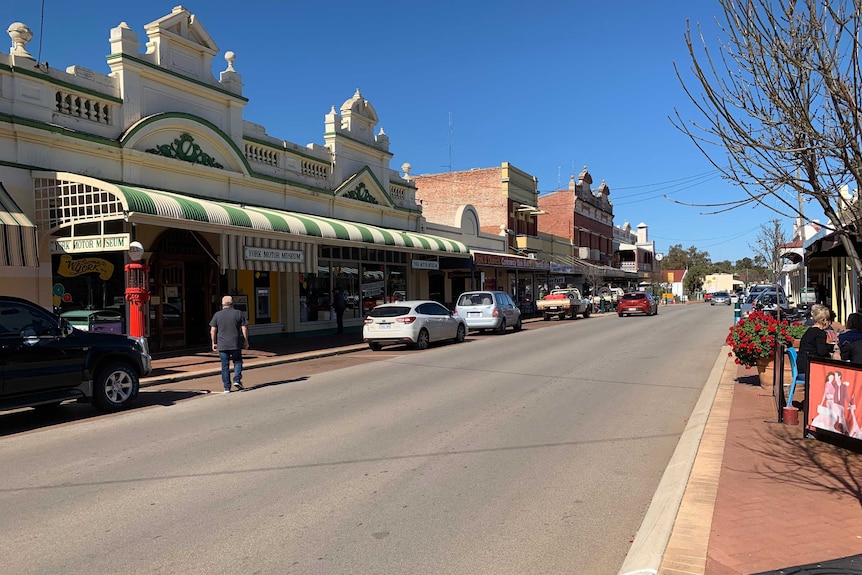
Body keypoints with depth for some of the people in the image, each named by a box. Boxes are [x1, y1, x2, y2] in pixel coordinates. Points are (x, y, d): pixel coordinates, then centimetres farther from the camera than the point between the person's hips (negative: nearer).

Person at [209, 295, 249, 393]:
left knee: (225, 366, 5)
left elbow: (213, 331, 2)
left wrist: (214, 343, 10)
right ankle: (237, 380, -3)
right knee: (237, 362, 16)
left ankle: (227, 388, 6)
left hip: (222, 345, 1)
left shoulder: (217, 315, 4)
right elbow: (244, 329, -1)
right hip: (236, 344, -1)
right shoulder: (239, 313, 3)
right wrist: (246, 341, 6)